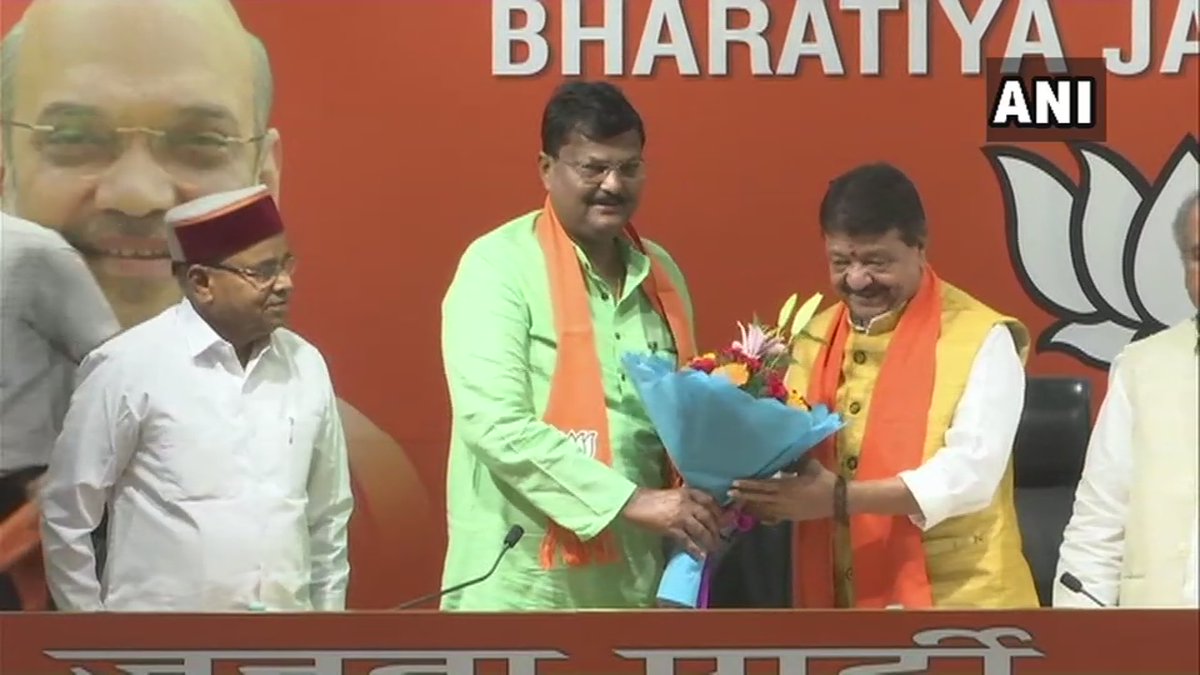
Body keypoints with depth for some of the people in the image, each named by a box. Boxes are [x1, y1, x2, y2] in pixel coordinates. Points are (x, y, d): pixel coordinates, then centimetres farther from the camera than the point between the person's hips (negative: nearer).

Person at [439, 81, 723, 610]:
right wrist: (630, 500, -21)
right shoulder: (499, 266, -7)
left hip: (635, 580, 6)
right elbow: (495, 425, -17)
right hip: (522, 585, -5)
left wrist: (705, 495, 0)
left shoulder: (660, 272, 12)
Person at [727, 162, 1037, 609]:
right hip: (837, 600, 5)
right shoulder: (814, 338, 12)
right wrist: (761, 487, -11)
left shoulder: (981, 338, -7)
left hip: (954, 603, -5)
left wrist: (840, 498, -28)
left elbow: (972, 472, -18)